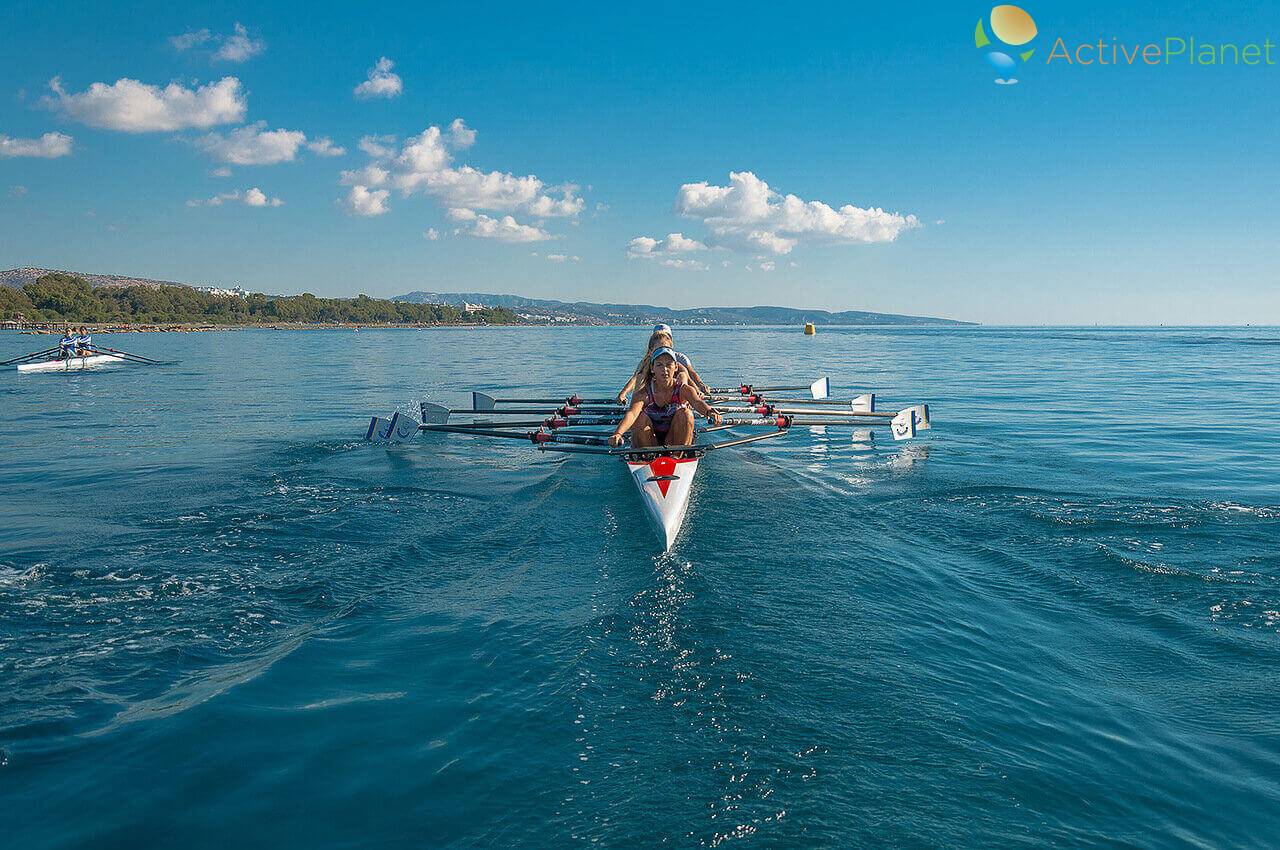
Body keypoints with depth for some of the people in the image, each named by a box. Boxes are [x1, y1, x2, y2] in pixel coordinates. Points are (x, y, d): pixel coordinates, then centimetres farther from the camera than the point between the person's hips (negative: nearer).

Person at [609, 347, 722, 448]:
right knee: (640, 417, -26)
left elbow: (698, 403, -31)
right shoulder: (644, 393, -12)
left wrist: (710, 411, -57)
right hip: (649, 444, 0)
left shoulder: (684, 390, -9)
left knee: (684, 414, -24)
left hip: (675, 441, 0)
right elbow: (631, 413, -31)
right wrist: (617, 434, -53)